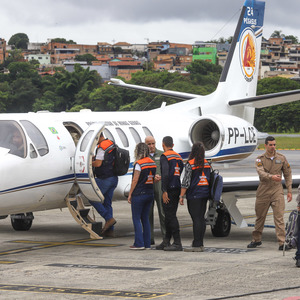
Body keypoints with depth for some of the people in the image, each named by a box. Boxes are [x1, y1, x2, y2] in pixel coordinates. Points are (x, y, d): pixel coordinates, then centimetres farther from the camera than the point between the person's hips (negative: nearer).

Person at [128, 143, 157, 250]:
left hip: (139, 194, -7)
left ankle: (139, 243, -6)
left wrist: (130, 194, -7)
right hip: (150, 193, 7)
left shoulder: (139, 164, -13)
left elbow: (135, 180, -13)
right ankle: (147, 243, 11)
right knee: (145, 218, 12)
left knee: (136, 219, -1)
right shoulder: (153, 163, 9)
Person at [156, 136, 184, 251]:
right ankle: (166, 242, 19)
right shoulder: (178, 157, 16)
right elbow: (182, 174, 17)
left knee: (171, 216, -8)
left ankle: (177, 243, -10)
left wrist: (164, 191, -19)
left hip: (169, 190, -8)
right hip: (177, 189, 8)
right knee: (169, 216, 14)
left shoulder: (165, 156, -10)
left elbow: (165, 174, -20)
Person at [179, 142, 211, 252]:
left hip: (194, 195, -7)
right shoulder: (207, 164, 9)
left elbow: (186, 182, -13)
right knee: (201, 218, 9)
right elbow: (209, 179, 14)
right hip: (205, 194, 7)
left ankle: (197, 245, -8)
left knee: (196, 219, -7)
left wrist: (181, 196, -9)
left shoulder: (190, 164, -11)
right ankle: (200, 244, 12)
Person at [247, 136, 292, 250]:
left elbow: (288, 174, 10)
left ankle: (282, 243, -12)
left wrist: (289, 190, 4)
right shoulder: (260, 159, 0)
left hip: (277, 190, 0)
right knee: (260, 217, 10)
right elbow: (261, 172, -18)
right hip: (263, 191, 0)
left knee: (279, 217, -10)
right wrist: (272, 177, -37)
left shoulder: (281, 158, 5)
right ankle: (256, 240, 27)